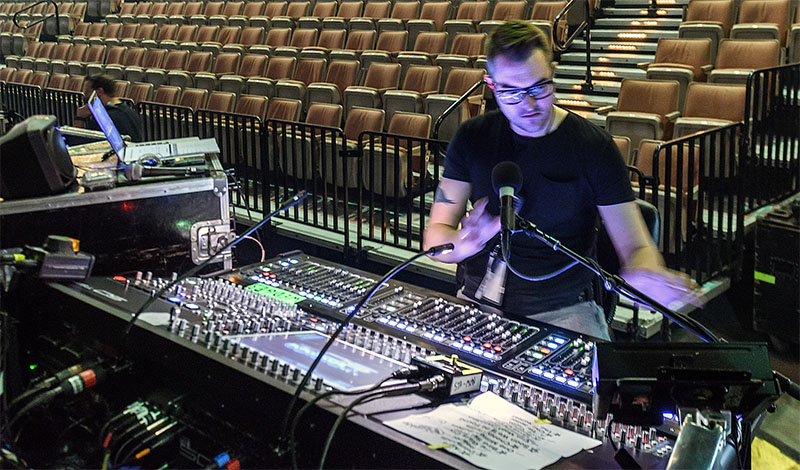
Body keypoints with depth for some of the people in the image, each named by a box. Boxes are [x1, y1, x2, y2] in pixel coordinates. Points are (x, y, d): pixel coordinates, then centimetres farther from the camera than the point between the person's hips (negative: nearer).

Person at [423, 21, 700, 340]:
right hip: (477, 302, 2)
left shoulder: (592, 146, -4)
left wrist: (644, 274, -32)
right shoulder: (472, 138, 3)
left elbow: (635, 245, -7)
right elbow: (435, 235, 1)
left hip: (561, 313, -1)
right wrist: (461, 245, -24)